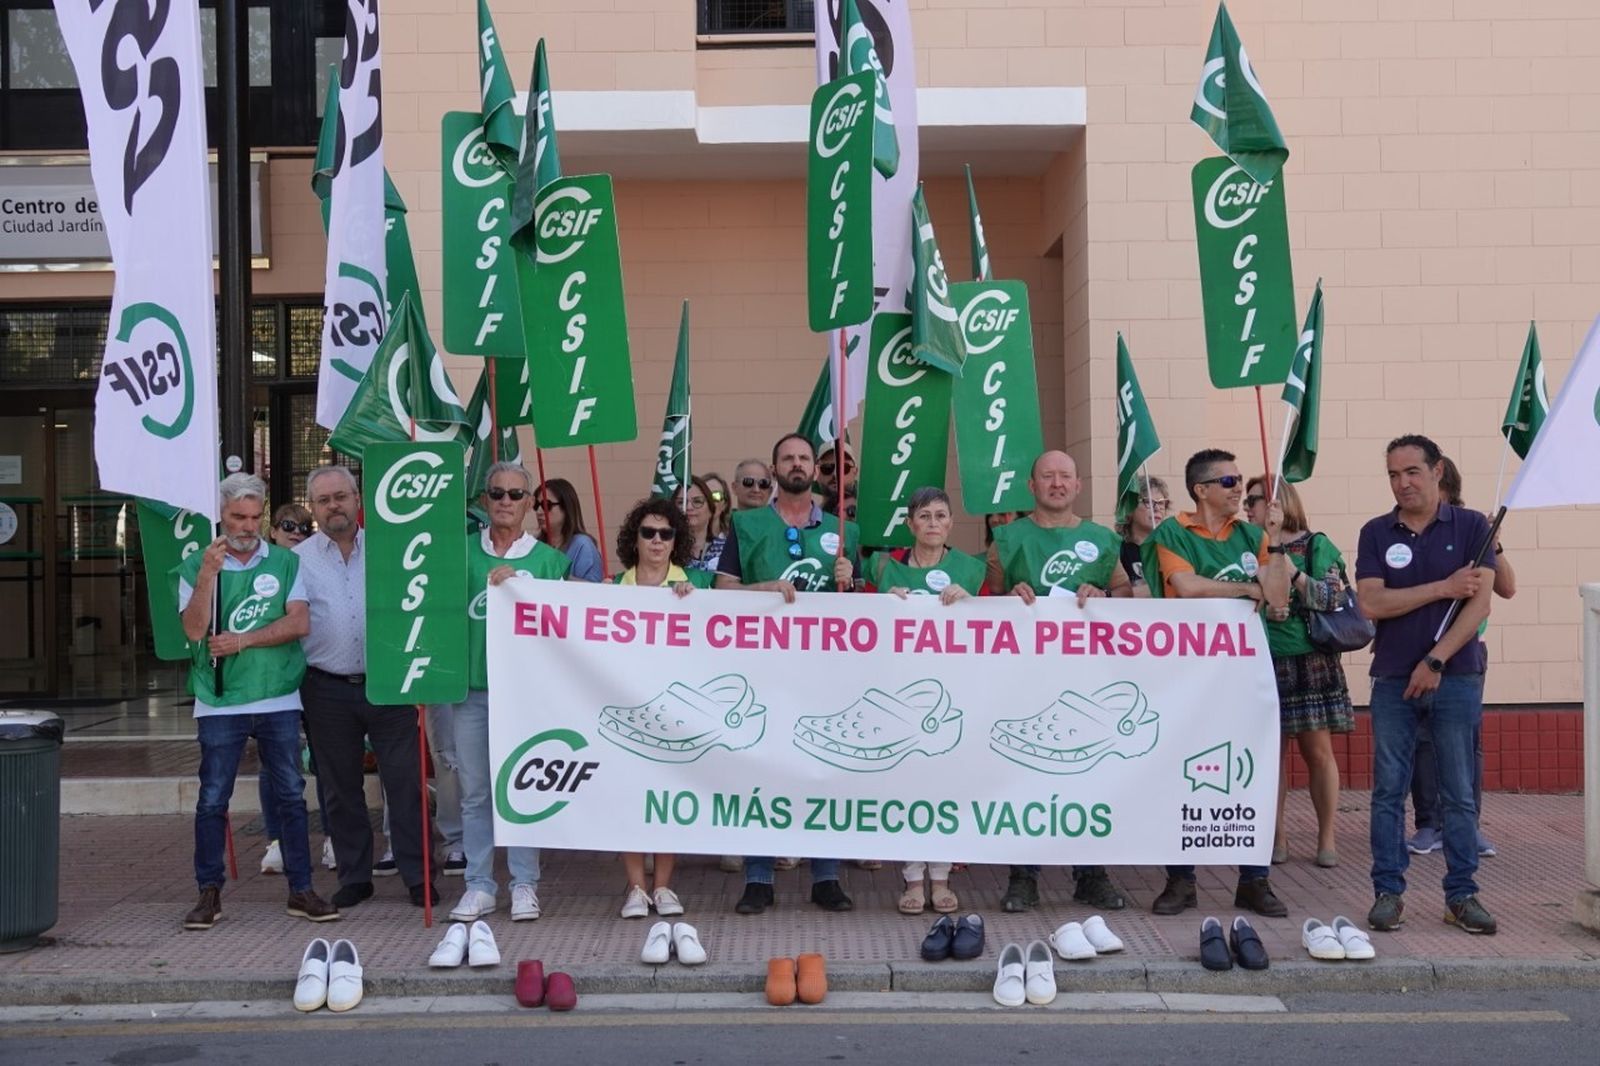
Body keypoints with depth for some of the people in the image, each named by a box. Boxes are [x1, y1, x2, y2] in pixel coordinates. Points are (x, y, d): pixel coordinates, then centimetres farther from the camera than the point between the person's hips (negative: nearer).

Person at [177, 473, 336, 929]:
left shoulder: (286, 562, 6)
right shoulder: (195, 566, 4)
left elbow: (298, 622, -5)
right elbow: (195, 629, -9)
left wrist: (242, 640, -12)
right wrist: (208, 575, -18)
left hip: (279, 699, 1)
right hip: (219, 702, -1)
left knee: (291, 794, 5)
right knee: (212, 799, 2)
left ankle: (301, 890, 12)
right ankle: (209, 893, 13)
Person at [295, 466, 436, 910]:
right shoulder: (298, 560, 4)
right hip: (329, 690, 1)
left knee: (405, 781, -1)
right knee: (341, 789, 9)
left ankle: (417, 876, 7)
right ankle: (354, 877, 20)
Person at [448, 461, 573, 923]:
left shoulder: (549, 559, 7)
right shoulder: (463, 554, 9)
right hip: (470, 686, 1)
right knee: (474, 791, 5)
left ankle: (524, 884, 12)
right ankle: (479, 885, 14)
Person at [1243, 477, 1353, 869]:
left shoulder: (1315, 546, 1)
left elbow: (1333, 597, -8)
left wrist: (1293, 573, -18)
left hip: (1310, 662, -3)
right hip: (1264, 663, 3)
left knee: (1318, 751, 0)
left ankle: (1327, 839, 10)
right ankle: (1276, 838, 10)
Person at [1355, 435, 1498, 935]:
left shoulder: (1471, 527, 1)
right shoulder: (1376, 533, 5)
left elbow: (1479, 602, -6)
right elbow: (1372, 603, -6)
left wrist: (1435, 661, -12)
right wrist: (1444, 587, -11)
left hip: (1457, 677, -1)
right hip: (1393, 679, 1)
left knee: (1459, 794, 3)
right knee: (1388, 791, 2)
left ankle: (1462, 894, 12)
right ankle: (1388, 892, 10)